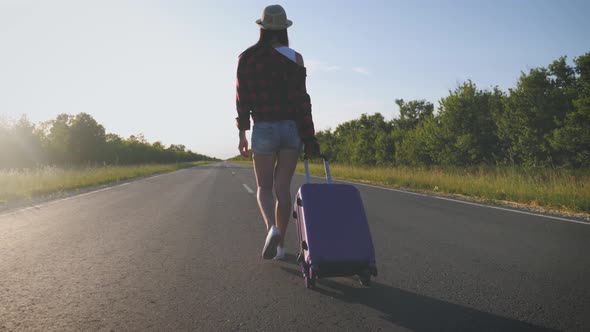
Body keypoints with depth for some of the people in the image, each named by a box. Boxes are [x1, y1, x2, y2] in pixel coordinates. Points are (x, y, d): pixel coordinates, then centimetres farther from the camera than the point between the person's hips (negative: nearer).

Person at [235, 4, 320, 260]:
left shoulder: (247, 57, 1)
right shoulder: (294, 58, -2)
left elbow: (242, 97, -2)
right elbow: (301, 99, -7)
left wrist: (242, 134, 3)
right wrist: (309, 137, -5)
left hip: (264, 130, -1)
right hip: (292, 129, 1)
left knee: (264, 188, 11)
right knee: (282, 188, 9)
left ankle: (271, 228, -18)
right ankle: (280, 244, 12)